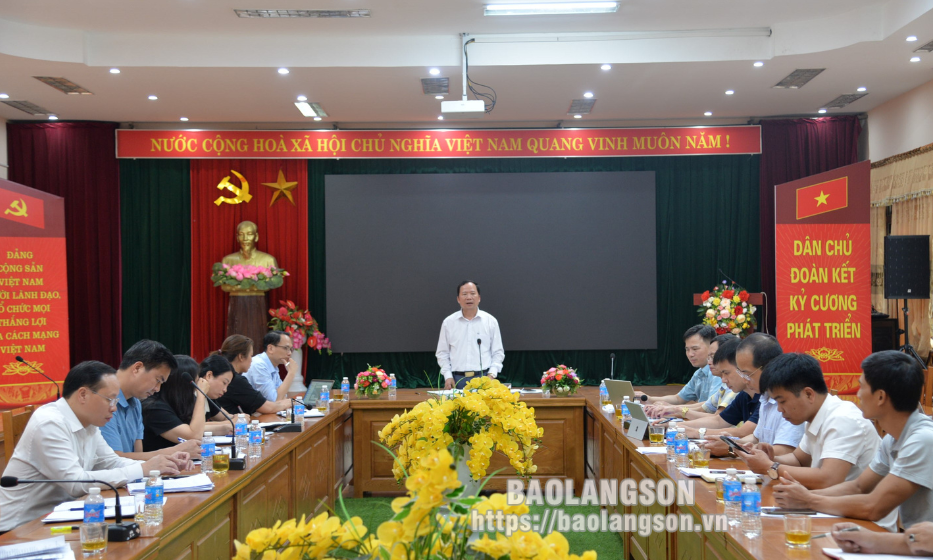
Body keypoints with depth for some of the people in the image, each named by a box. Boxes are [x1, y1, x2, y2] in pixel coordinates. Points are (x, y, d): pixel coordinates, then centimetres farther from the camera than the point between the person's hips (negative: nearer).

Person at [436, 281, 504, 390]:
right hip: (457, 380, 0)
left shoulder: (490, 321, 7)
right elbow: (442, 353, 11)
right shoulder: (448, 322, 7)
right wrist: (448, 376, 0)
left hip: (483, 378, 0)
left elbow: (498, 352, 9)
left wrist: (492, 374, -4)